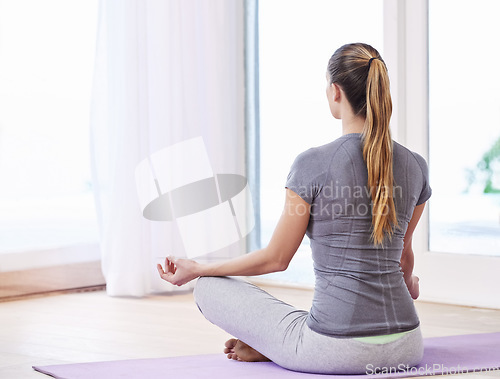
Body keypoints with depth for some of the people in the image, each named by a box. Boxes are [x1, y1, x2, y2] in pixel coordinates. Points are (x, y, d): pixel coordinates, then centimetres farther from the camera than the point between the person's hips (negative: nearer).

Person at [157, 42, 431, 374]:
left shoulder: (313, 164, -11)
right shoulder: (415, 167, 4)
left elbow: (276, 258, -3)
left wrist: (197, 269, 12)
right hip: (405, 348, 4)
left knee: (209, 288, 11)